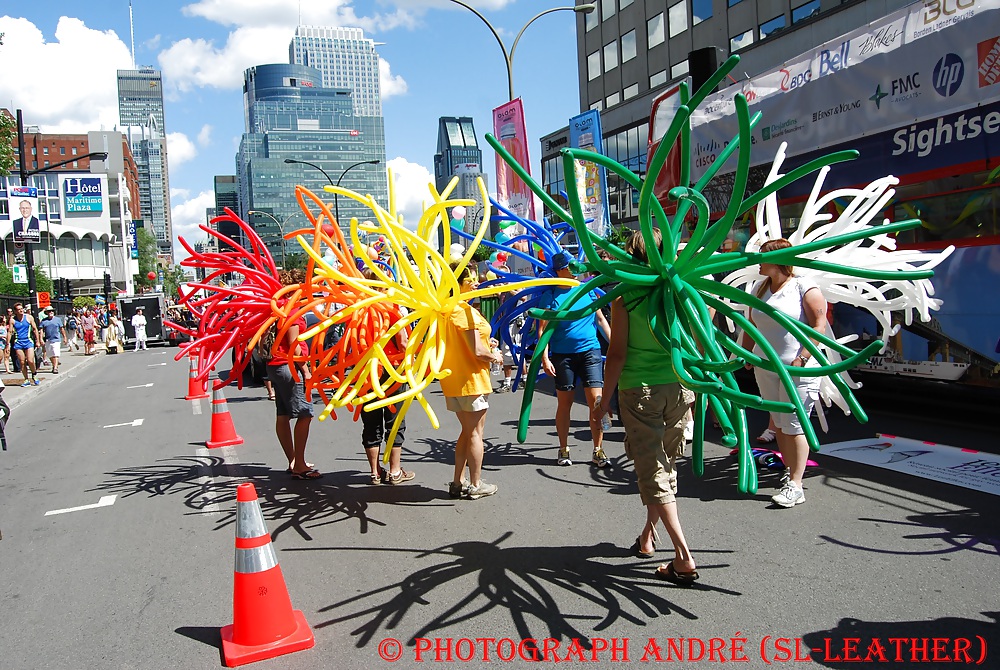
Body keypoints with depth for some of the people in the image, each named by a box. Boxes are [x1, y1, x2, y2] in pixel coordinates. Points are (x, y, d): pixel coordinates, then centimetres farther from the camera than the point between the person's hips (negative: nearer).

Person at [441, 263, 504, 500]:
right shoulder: (466, 311, -20)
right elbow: (477, 351, -22)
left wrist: (485, 343, 14)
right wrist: (495, 356, -3)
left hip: (452, 380, 9)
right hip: (470, 379, -8)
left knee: (467, 431, 19)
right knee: (475, 433, 4)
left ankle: (458, 482, 24)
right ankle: (476, 485, 14)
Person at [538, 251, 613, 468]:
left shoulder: (587, 289, 9)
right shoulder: (550, 296, 0)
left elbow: (601, 319, 16)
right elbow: (543, 329, -3)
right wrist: (545, 358, -13)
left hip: (590, 350, 2)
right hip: (562, 354, -2)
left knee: (596, 400, -6)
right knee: (564, 403, 7)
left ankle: (598, 451, 5)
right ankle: (564, 450, 21)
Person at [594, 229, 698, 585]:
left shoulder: (624, 299, -9)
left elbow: (617, 355, -11)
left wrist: (605, 400, -1)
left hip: (639, 391, -4)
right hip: (678, 387, 4)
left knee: (652, 469, -1)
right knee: (665, 466, 18)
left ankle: (684, 557, -7)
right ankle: (647, 536, 34)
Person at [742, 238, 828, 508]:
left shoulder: (804, 286, -8)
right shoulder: (760, 287, 12)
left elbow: (819, 326, -13)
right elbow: (752, 324, 20)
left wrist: (802, 359, -19)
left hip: (797, 368, -7)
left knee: (793, 425, -5)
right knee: (778, 422, 13)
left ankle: (795, 486, 0)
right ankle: (790, 470, 27)